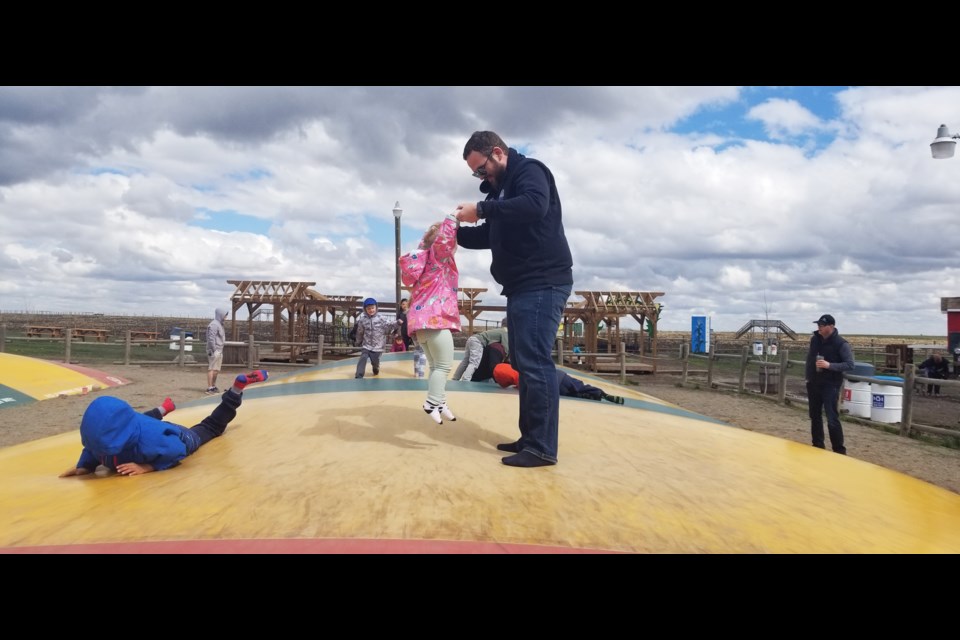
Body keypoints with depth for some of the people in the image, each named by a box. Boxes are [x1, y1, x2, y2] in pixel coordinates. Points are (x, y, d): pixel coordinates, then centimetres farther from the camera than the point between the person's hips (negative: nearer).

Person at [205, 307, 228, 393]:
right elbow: (211, 338, -18)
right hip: (214, 351, -10)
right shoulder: (214, 324, -12)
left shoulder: (220, 324, 18)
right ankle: (209, 388, -8)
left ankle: (213, 386, 23)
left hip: (219, 351, 10)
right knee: (212, 369, -8)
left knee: (216, 370, 14)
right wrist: (213, 350, -21)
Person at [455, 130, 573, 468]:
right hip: (523, 286, 10)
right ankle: (530, 437, 17)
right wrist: (453, 232, 13)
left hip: (543, 284, -10)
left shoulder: (529, 171, -5)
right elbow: (491, 236, 27)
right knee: (523, 362, 10)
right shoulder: (502, 187, 23)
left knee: (535, 361, -13)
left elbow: (535, 206, -27)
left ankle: (542, 447, -10)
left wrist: (482, 209, -24)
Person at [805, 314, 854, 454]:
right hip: (813, 384, 6)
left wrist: (829, 365, -28)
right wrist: (807, 376, 15)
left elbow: (850, 365, -17)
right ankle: (817, 446, 26)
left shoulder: (841, 344, -13)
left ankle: (840, 451, 1)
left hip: (830, 386, -6)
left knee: (832, 419, -9)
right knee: (815, 416, 14)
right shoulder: (815, 339, 5)